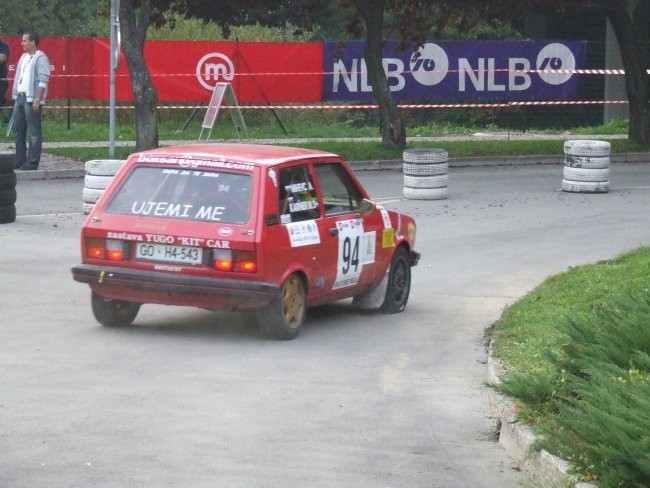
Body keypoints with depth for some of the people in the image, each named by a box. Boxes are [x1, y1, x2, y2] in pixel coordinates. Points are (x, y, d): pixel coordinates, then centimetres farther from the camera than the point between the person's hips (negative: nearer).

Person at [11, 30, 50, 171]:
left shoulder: (40, 58, -10)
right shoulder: (24, 57, 17)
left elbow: (43, 81, -15)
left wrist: (37, 100, -20)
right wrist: (16, 98, 17)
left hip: (32, 99, -9)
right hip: (20, 97, 9)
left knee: (34, 132, -4)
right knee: (18, 130, 11)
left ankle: (32, 163, -4)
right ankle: (20, 161, 18)